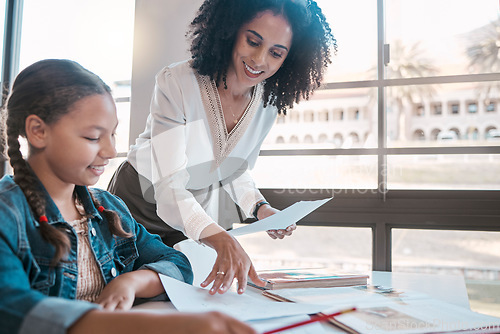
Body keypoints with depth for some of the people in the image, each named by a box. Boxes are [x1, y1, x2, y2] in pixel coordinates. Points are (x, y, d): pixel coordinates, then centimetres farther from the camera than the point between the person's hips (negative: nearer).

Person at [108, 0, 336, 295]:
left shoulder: (269, 102, -11)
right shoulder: (176, 83, -29)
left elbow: (234, 168, 4)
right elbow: (170, 186, -35)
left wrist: (260, 207, -15)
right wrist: (223, 240, -50)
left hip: (202, 211, 4)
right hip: (142, 204, -3)